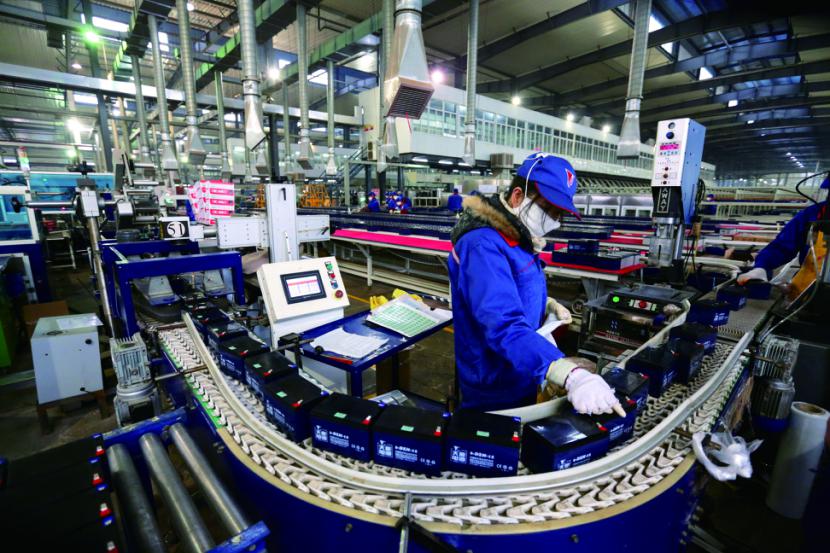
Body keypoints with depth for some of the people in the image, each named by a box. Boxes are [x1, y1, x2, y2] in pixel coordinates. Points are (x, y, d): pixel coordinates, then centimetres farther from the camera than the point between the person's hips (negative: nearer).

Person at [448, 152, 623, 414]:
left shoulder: (516, 238, 3)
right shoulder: (483, 247, -30)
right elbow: (505, 326, -41)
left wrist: (547, 304, 2)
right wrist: (571, 375, -50)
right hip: (494, 394, -9)